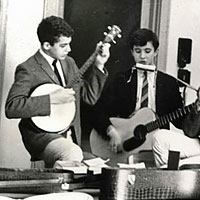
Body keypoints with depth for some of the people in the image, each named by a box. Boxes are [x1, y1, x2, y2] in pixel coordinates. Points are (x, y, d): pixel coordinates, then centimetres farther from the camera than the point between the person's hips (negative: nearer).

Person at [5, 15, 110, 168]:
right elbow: (11, 108, -21)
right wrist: (52, 99, -23)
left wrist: (98, 65, 5)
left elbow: (90, 97, 16)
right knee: (73, 154, -32)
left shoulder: (68, 63, 13)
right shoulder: (28, 69, -10)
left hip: (71, 138, 7)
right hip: (41, 135, -7)